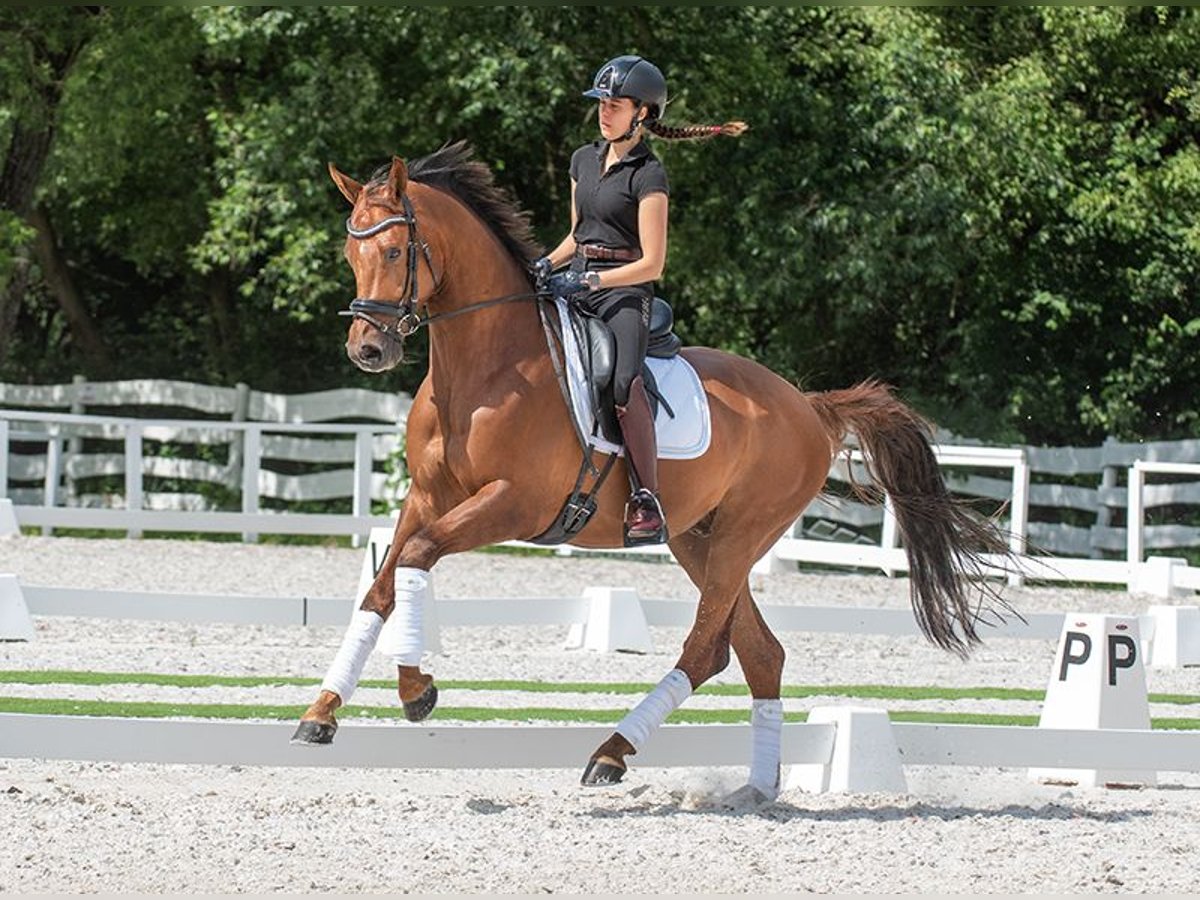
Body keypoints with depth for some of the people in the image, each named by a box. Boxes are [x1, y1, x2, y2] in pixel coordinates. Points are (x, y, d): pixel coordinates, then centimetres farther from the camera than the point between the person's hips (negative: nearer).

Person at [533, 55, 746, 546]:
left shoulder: (648, 175, -7)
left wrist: (589, 280, -18)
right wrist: (549, 263, 7)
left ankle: (647, 504, -32)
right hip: (577, 284, 8)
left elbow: (651, 263, -11)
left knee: (624, 383, -31)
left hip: (624, 290, -8)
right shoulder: (584, 159, 15)